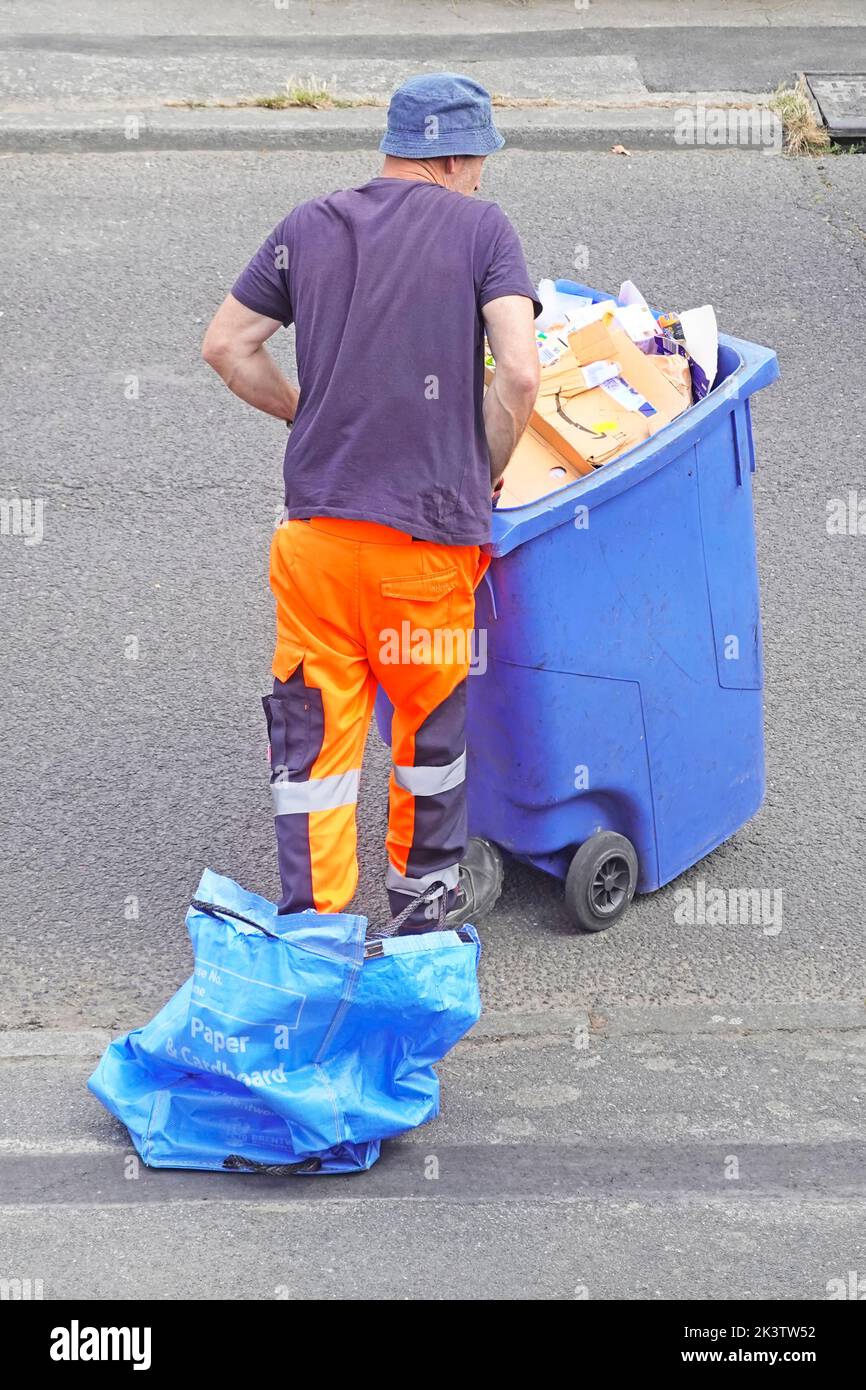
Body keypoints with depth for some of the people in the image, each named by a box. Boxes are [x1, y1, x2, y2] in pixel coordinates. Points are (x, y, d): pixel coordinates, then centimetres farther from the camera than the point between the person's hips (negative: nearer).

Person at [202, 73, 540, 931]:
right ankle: (425, 887, 35)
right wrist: (489, 470, 3)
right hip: (427, 531, -3)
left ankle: (310, 917, 13)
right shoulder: (479, 227, -1)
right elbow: (519, 372, -12)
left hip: (315, 526, 3)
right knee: (430, 716, 17)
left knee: (313, 722, 9)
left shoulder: (310, 226, 10)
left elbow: (226, 346, 14)